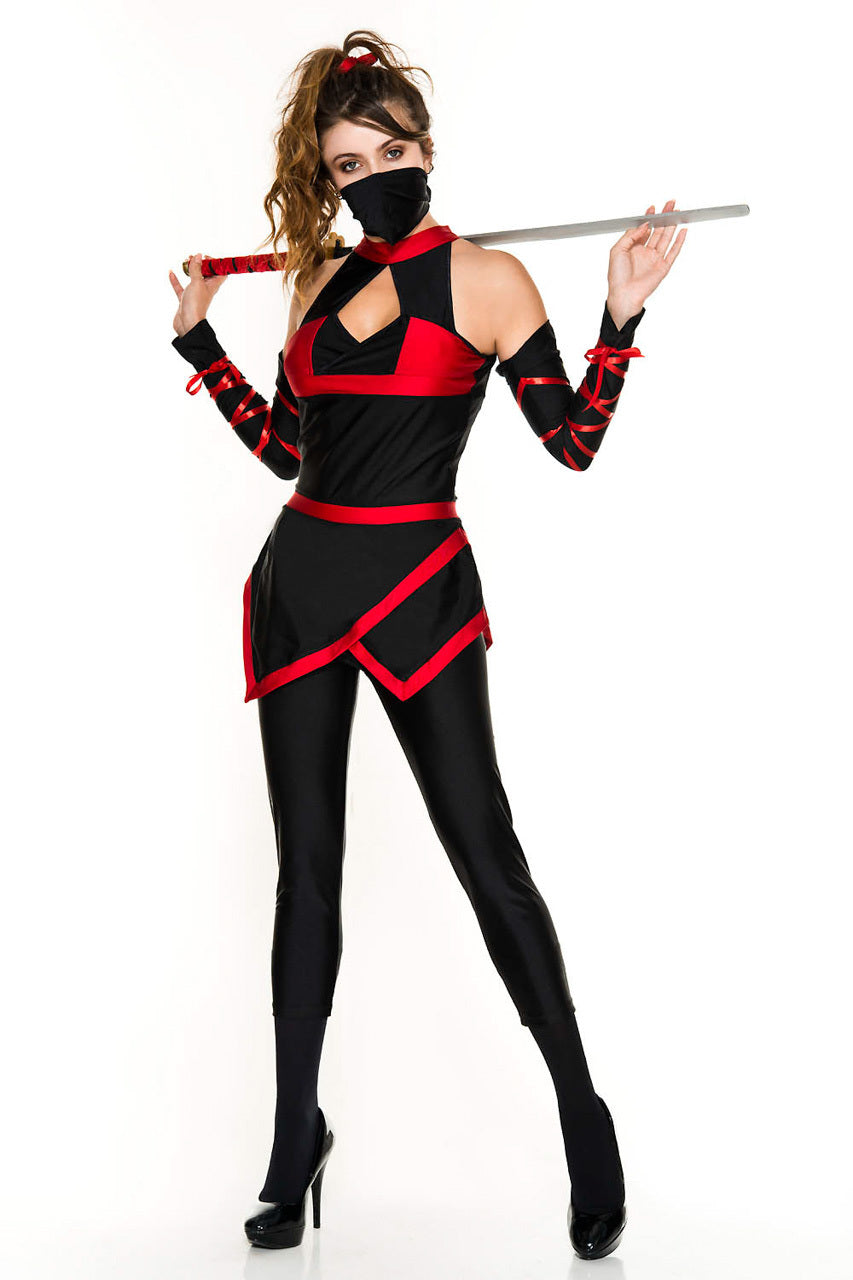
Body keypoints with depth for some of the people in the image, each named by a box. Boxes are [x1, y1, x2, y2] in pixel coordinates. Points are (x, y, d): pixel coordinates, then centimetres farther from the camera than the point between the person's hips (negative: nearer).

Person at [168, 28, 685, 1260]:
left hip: (418, 581, -5)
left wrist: (621, 315, -17)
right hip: (301, 579, 5)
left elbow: (574, 444, -6)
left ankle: (583, 1114, 10)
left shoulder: (485, 278, -3)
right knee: (306, 864, 8)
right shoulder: (321, 279, 13)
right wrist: (198, 340, 19)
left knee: (484, 848, -7)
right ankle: (297, 1137, 20)